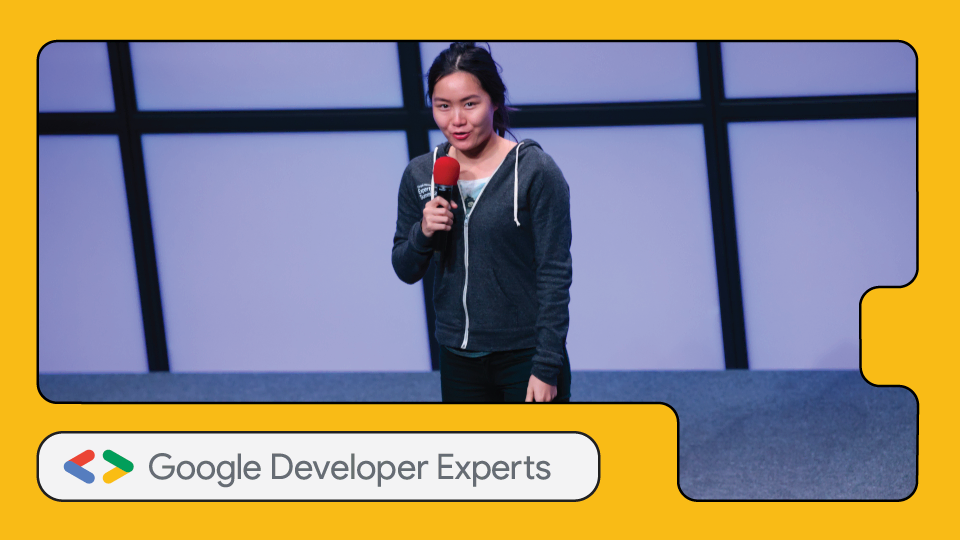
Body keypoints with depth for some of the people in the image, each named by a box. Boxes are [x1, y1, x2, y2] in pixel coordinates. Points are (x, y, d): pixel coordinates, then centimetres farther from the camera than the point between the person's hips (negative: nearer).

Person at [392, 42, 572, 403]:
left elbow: (555, 275, -10)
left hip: (525, 355, -5)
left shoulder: (535, 171, -11)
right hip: (459, 359, 5)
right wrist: (422, 234, -11)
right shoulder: (420, 176, 3)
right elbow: (406, 271, 12)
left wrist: (546, 367, -14)